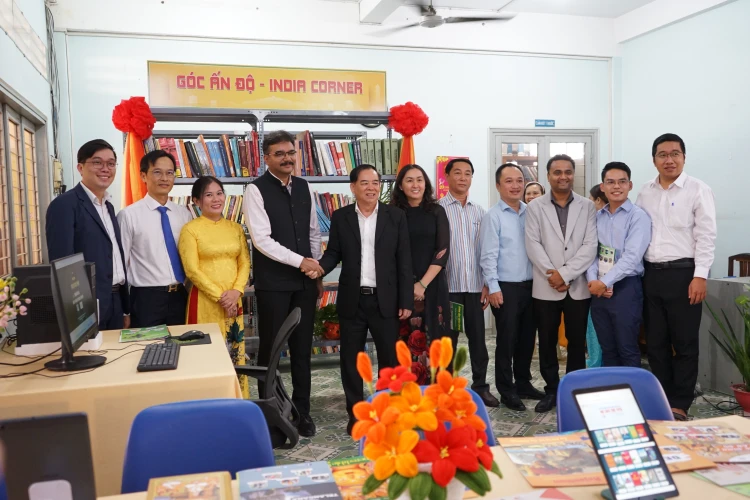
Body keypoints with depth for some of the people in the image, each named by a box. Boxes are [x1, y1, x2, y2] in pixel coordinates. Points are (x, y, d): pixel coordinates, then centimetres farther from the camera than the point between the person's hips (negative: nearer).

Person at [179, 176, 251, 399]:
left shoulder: (235, 228, 11)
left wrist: (236, 292, -9)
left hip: (234, 301, 4)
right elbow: (192, 270, -9)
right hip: (205, 301, -4)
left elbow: (245, 263, 7)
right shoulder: (190, 229, -3)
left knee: (236, 353, 8)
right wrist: (220, 296, -13)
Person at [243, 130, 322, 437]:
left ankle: (302, 410, 25)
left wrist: (317, 272, 9)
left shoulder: (305, 188, 9)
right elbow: (261, 239, -15)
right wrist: (300, 261, -17)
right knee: (271, 348, 5)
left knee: (302, 348, 11)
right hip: (272, 282, -4)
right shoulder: (256, 190, -8)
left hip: (305, 280, 5)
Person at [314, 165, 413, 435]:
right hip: (352, 300, 1)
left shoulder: (396, 216, 1)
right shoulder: (340, 217, 3)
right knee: (351, 360, 9)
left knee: (390, 358, 6)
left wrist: (406, 300, -4)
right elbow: (334, 253, 6)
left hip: (385, 300, -1)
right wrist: (320, 267, -17)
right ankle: (355, 414, 24)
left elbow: (404, 261, 0)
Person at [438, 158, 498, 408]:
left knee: (478, 338, 10)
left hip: (474, 286, 4)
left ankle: (480, 386, 23)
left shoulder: (478, 211, 9)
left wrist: (487, 284, 6)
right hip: (448, 286, -4)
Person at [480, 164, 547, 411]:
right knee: (507, 340, 3)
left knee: (527, 338, 15)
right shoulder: (493, 216, -8)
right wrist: (493, 287, -15)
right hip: (506, 287, -5)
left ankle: (523, 383, 31)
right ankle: (506, 391, 17)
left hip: (529, 285, 5)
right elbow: (489, 255, -11)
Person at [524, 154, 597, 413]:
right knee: (547, 341, 6)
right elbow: (533, 245, -4)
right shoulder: (535, 207, 4)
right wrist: (552, 274, -14)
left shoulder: (587, 206, 5)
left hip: (578, 286, 0)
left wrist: (565, 274, -13)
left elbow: (590, 246, -4)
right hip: (546, 287, 0)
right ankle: (552, 390, 19)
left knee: (577, 341, 8)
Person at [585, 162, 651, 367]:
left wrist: (605, 282, -17)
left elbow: (632, 257, -16)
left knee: (627, 351, 3)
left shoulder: (638, 216, -6)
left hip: (625, 288, -5)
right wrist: (593, 280, -11)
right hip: (598, 290, 5)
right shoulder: (596, 216, 10)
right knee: (607, 349, 14)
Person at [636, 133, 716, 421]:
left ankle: (679, 405, 14)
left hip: (683, 273, -5)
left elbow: (706, 236, -8)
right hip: (651, 274, 5)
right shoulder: (645, 192, 10)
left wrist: (700, 276, -15)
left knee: (685, 343, 3)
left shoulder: (698, 190, -4)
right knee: (655, 342, 11)